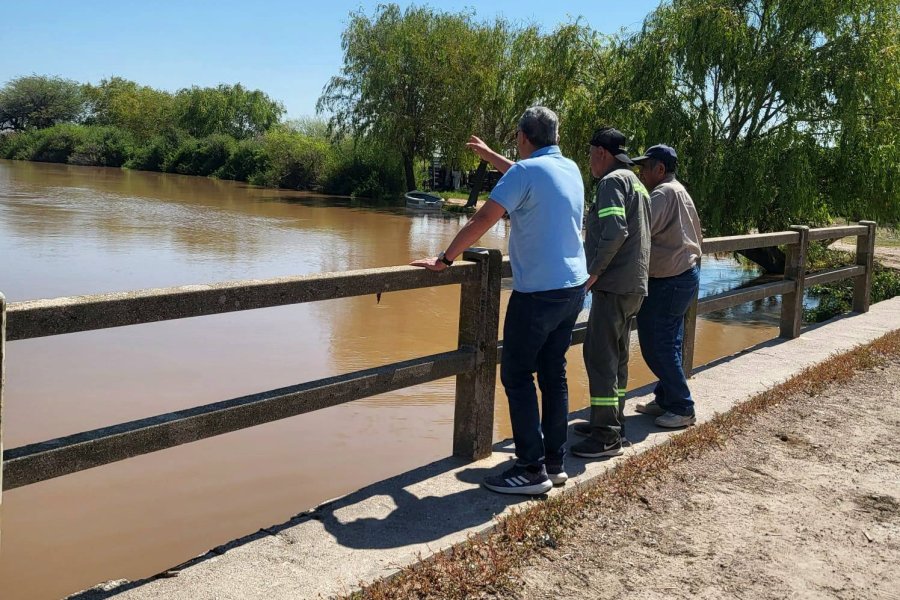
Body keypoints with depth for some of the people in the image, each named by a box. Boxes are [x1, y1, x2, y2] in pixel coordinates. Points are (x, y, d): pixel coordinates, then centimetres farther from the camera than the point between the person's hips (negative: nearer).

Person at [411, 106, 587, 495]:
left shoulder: (526, 170, -13)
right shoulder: (571, 169, 10)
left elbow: (482, 221, -16)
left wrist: (444, 259, -9)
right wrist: (489, 156, 39)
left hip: (538, 292, -8)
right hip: (573, 287, 8)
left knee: (517, 376, -1)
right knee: (554, 375, 13)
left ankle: (532, 470, -1)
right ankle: (555, 462, 19)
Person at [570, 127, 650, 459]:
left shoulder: (612, 181, -10)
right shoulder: (636, 183, 20)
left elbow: (614, 231, -23)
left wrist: (594, 271, -15)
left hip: (614, 286, -10)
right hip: (634, 286, 10)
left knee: (600, 356, -7)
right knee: (617, 356, 16)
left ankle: (607, 436, -4)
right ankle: (612, 423, 25)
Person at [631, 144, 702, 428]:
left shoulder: (663, 193, -17)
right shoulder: (680, 192, 15)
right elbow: (697, 237, 21)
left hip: (668, 282, -10)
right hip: (686, 274, 10)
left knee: (658, 346, -3)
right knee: (667, 344, 16)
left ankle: (682, 408, 5)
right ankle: (665, 399, 26)